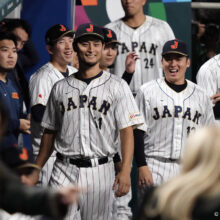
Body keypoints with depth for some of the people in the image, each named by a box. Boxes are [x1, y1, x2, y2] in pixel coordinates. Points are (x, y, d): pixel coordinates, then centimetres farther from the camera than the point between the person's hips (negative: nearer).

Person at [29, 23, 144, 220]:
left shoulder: (117, 86, 2)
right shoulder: (60, 88, 11)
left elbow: (127, 130, -6)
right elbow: (50, 132, 18)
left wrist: (125, 171, -18)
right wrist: (36, 170, 13)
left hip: (100, 172, -1)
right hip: (64, 172, 2)